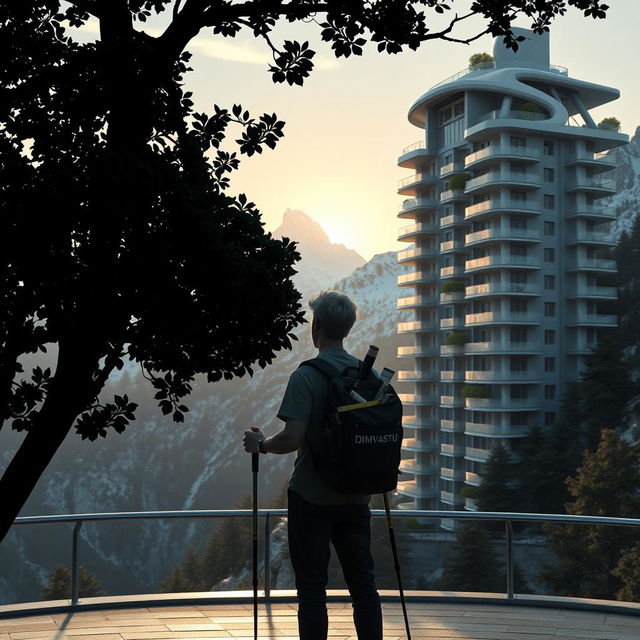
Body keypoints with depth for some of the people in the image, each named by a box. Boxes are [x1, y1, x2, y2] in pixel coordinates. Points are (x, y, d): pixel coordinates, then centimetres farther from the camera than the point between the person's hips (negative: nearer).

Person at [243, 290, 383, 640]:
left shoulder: (306, 376, -14)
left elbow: (292, 438, -21)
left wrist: (261, 444, -3)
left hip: (312, 497, -5)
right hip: (355, 496, 5)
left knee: (312, 589, 4)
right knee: (363, 584, 12)